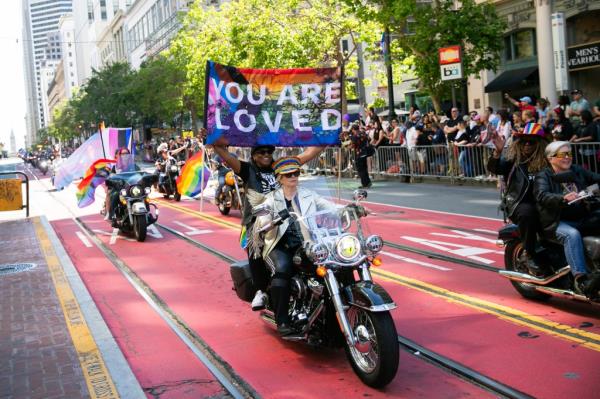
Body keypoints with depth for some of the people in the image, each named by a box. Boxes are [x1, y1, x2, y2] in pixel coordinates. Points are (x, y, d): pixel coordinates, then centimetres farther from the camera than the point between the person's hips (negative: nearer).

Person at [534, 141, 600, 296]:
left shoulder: (577, 171, 18)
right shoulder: (543, 176, -1)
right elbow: (542, 196, -19)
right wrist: (563, 198, -37)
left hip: (582, 218, 6)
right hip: (557, 223, -6)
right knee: (572, 234, -34)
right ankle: (580, 279, -43)